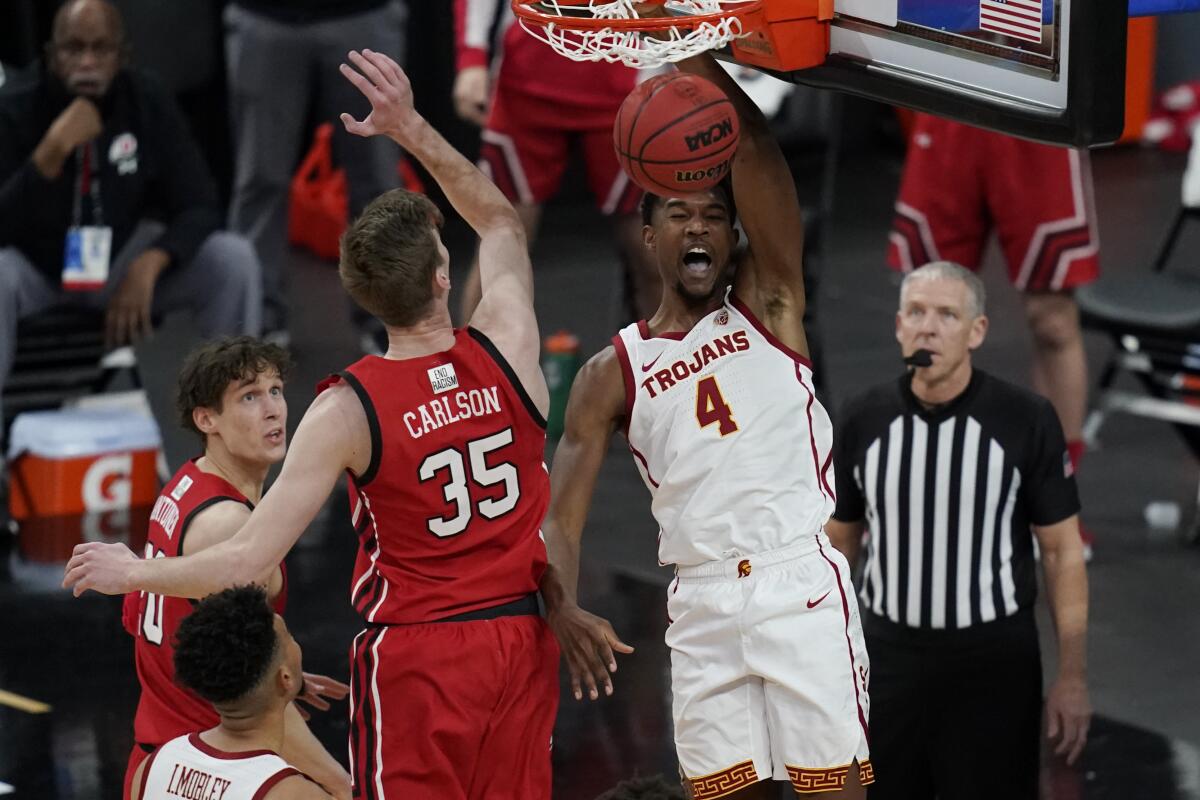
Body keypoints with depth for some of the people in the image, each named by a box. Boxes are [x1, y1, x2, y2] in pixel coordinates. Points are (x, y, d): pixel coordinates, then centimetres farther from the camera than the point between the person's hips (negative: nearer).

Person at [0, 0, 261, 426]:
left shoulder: (148, 103, -12)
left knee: (234, 258, -19)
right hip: (37, 266, -3)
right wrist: (53, 151, -38)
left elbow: (198, 207, -11)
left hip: (120, 258, 3)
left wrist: (149, 264, -31)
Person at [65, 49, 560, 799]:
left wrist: (132, 573, -1)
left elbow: (250, 561, -16)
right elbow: (500, 221, 15)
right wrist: (412, 128, 13)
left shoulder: (347, 411, -15)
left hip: (415, 654, -4)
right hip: (520, 639, 4)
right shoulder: (507, 349, -7)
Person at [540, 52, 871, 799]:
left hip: (801, 583, -2)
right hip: (702, 603, 3)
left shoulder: (767, 302, 6)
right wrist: (565, 609, -19)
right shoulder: (612, 374, 9)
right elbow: (559, 516, 1)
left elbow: (755, 147, -8)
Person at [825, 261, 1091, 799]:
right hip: (889, 656, 3)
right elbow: (838, 542, 8)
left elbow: (1062, 551, -5)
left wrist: (1072, 676, -7)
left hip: (995, 660, -2)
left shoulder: (1027, 422, -10)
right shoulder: (863, 421, -2)